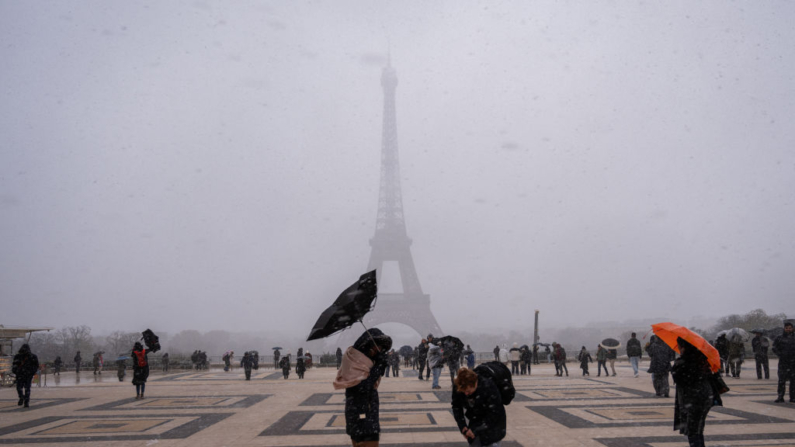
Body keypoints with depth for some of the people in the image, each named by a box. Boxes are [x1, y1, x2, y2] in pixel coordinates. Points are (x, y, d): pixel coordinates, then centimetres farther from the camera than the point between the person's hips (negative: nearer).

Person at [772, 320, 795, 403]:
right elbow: (774, 349, 2)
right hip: (783, 362, -1)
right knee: (781, 380, -3)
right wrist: (781, 355, -12)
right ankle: (780, 397, 1)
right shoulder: (779, 338, 5)